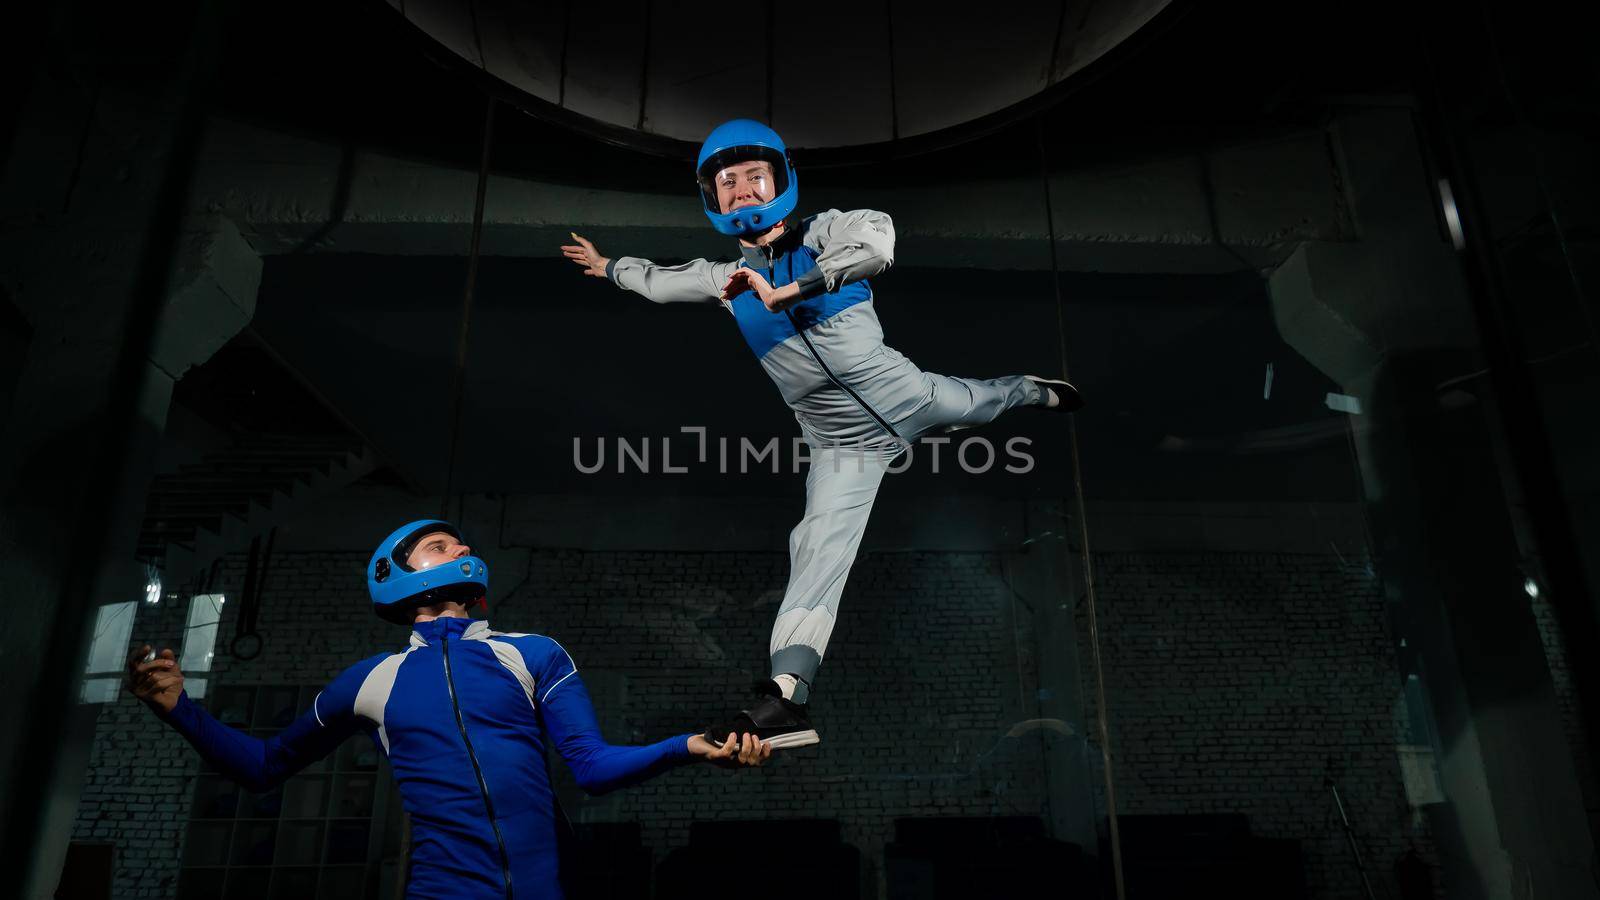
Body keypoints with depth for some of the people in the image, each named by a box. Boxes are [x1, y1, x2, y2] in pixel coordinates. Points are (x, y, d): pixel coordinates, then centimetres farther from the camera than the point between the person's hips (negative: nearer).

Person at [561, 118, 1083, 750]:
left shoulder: (826, 233, -9)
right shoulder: (730, 278, 5)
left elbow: (878, 243, -33)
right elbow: (660, 282, 25)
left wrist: (787, 292, -34)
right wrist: (608, 266, 40)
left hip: (905, 397, -1)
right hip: (840, 448, 2)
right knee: (817, 554, -10)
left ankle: (1032, 391, 54)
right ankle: (785, 698, -13)